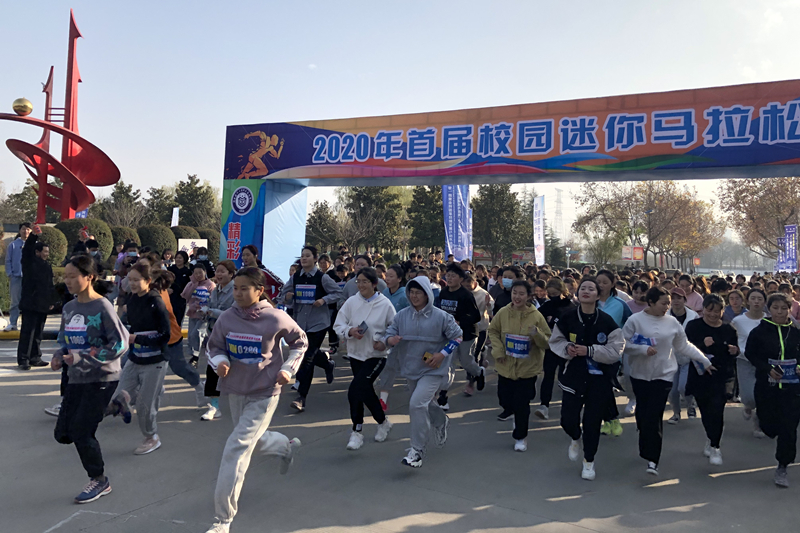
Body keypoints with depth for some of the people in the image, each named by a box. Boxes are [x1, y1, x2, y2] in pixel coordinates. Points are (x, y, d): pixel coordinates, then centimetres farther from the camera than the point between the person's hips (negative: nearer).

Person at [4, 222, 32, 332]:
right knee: (15, 301, 4)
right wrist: (9, 274, -3)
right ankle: (12, 323, 9)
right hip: (16, 277, 0)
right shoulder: (13, 245, 5)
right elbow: (8, 260, 6)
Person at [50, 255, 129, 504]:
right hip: (75, 379, 7)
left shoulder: (103, 307, -16)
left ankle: (99, 481, 18)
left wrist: (81, 358, -20)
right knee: (62, 434, 7)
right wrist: (59, 356, -4)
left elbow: (120, 345, -18)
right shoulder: (68, 308, 6)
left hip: (101, 378, -7)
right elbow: (63, 340, 18)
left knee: (81, 432, -4)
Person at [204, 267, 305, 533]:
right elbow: (214, 347, 6)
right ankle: (288, 446, 60)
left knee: (236, 449, -12)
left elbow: (300, 343, 1)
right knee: (254, 441, 25)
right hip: (235, 391, 5)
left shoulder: (276, 319, -17)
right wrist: (219, 362, -15)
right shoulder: (226, 318, -9)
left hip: (263, 394, -5)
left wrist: (288, 369, -10)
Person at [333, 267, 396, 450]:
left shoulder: (385, 304, -8)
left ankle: (357, 431, 7)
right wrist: (350, 331, -16)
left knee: (355, 390, -14)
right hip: (355, 353, 5)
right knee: (364, 390, 13)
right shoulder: (352, 301, -2)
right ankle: (383, 422, 34)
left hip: (376, 355, -4)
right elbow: (338, 325, 3)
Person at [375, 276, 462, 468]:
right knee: (425, 404, 24)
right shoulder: (402, 316, -2)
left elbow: (457, 336, -2)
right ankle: (441, 422, 57)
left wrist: (442, 354, -14)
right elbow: (390, 333, 0)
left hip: (432, 370, -5)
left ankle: (418, 450, -9)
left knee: (417, 403, -21)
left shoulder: (441, 317, -11)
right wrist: (388, 340, -25)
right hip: (411, 369, 6)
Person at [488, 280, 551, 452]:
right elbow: (493, 331, 7)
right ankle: (515, 414, 50)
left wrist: (536, 334, -29)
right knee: (505, 400, 14)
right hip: (505, 366, 3)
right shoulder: (503, 313, -8)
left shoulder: (536, 316, -13)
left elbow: (548, 342, -9)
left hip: (527, 368, -2)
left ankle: (520, 436, 25)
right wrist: (498, 350, -6)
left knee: (522, 404, 1)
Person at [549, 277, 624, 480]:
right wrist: (567, 348, -15)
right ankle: (576, 439, 38)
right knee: (568, 419, -1)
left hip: (599, 378, -1)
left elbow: (616, 351, -10)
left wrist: (590, 351, -21)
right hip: (573, 376, 1)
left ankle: (589, 461, 28)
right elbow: (555, 341, 6)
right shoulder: (567, 317, -6)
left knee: (592, 422, 5)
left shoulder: (607, 321, -9)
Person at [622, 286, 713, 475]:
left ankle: (652, 460, -5)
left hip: (663, 375, 0)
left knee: (654, 416, -8)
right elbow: (624, 344, -8)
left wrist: (705, 360, 11)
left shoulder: (672, 322, 3)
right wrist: (644, 349, -20)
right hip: (640, 374, 0)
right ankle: (646, 449, 32)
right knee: (642, 413, 10)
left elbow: (684, 345, 11)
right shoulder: (635, 320, -6)